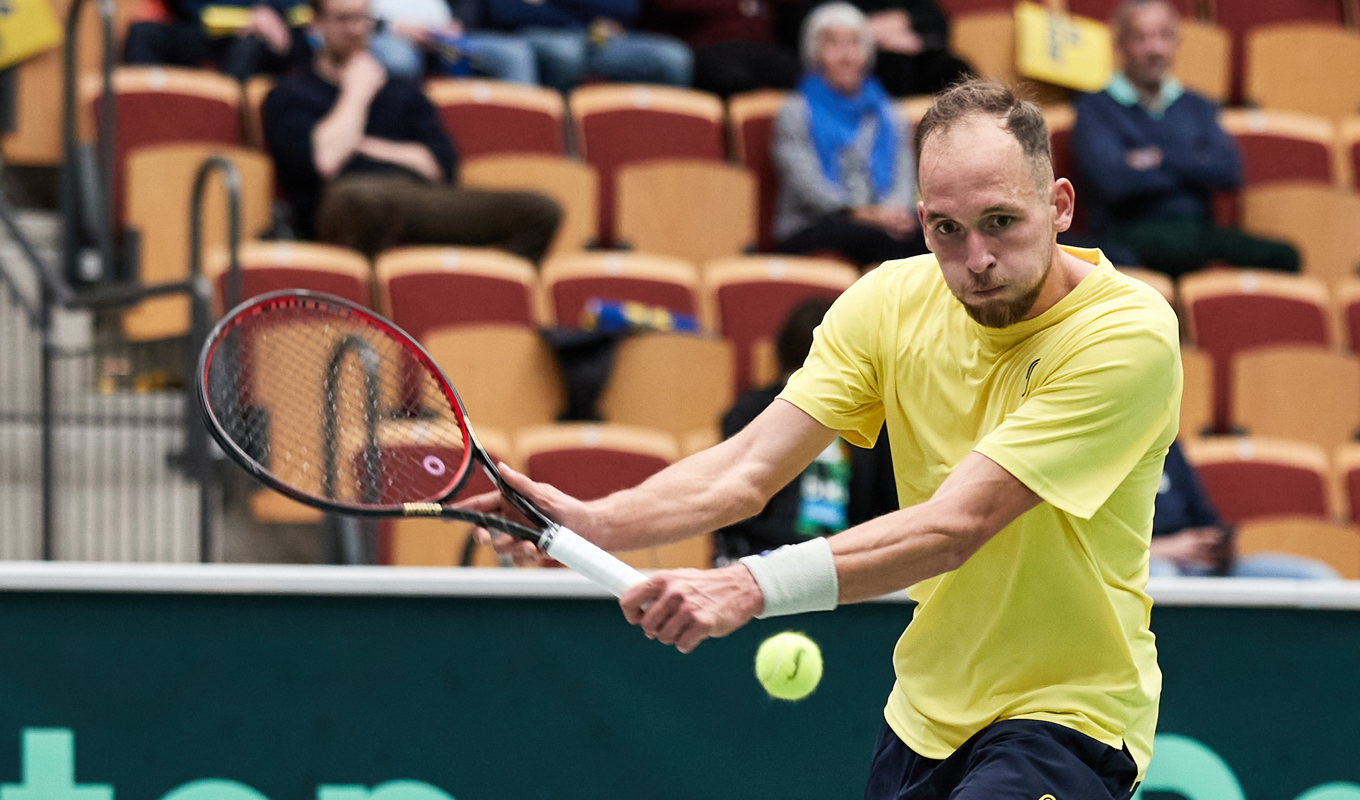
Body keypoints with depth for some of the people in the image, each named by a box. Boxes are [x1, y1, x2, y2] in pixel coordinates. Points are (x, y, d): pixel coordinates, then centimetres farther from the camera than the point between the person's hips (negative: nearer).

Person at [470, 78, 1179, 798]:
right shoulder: (890, 301, -2)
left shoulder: (1130, 333, -21)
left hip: (1067, 717, -6)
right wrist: (589, 522, -25)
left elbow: (953, 527, -29)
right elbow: (746, 470, -7)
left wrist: (752, 586, -37)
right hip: (924, 714, 6)